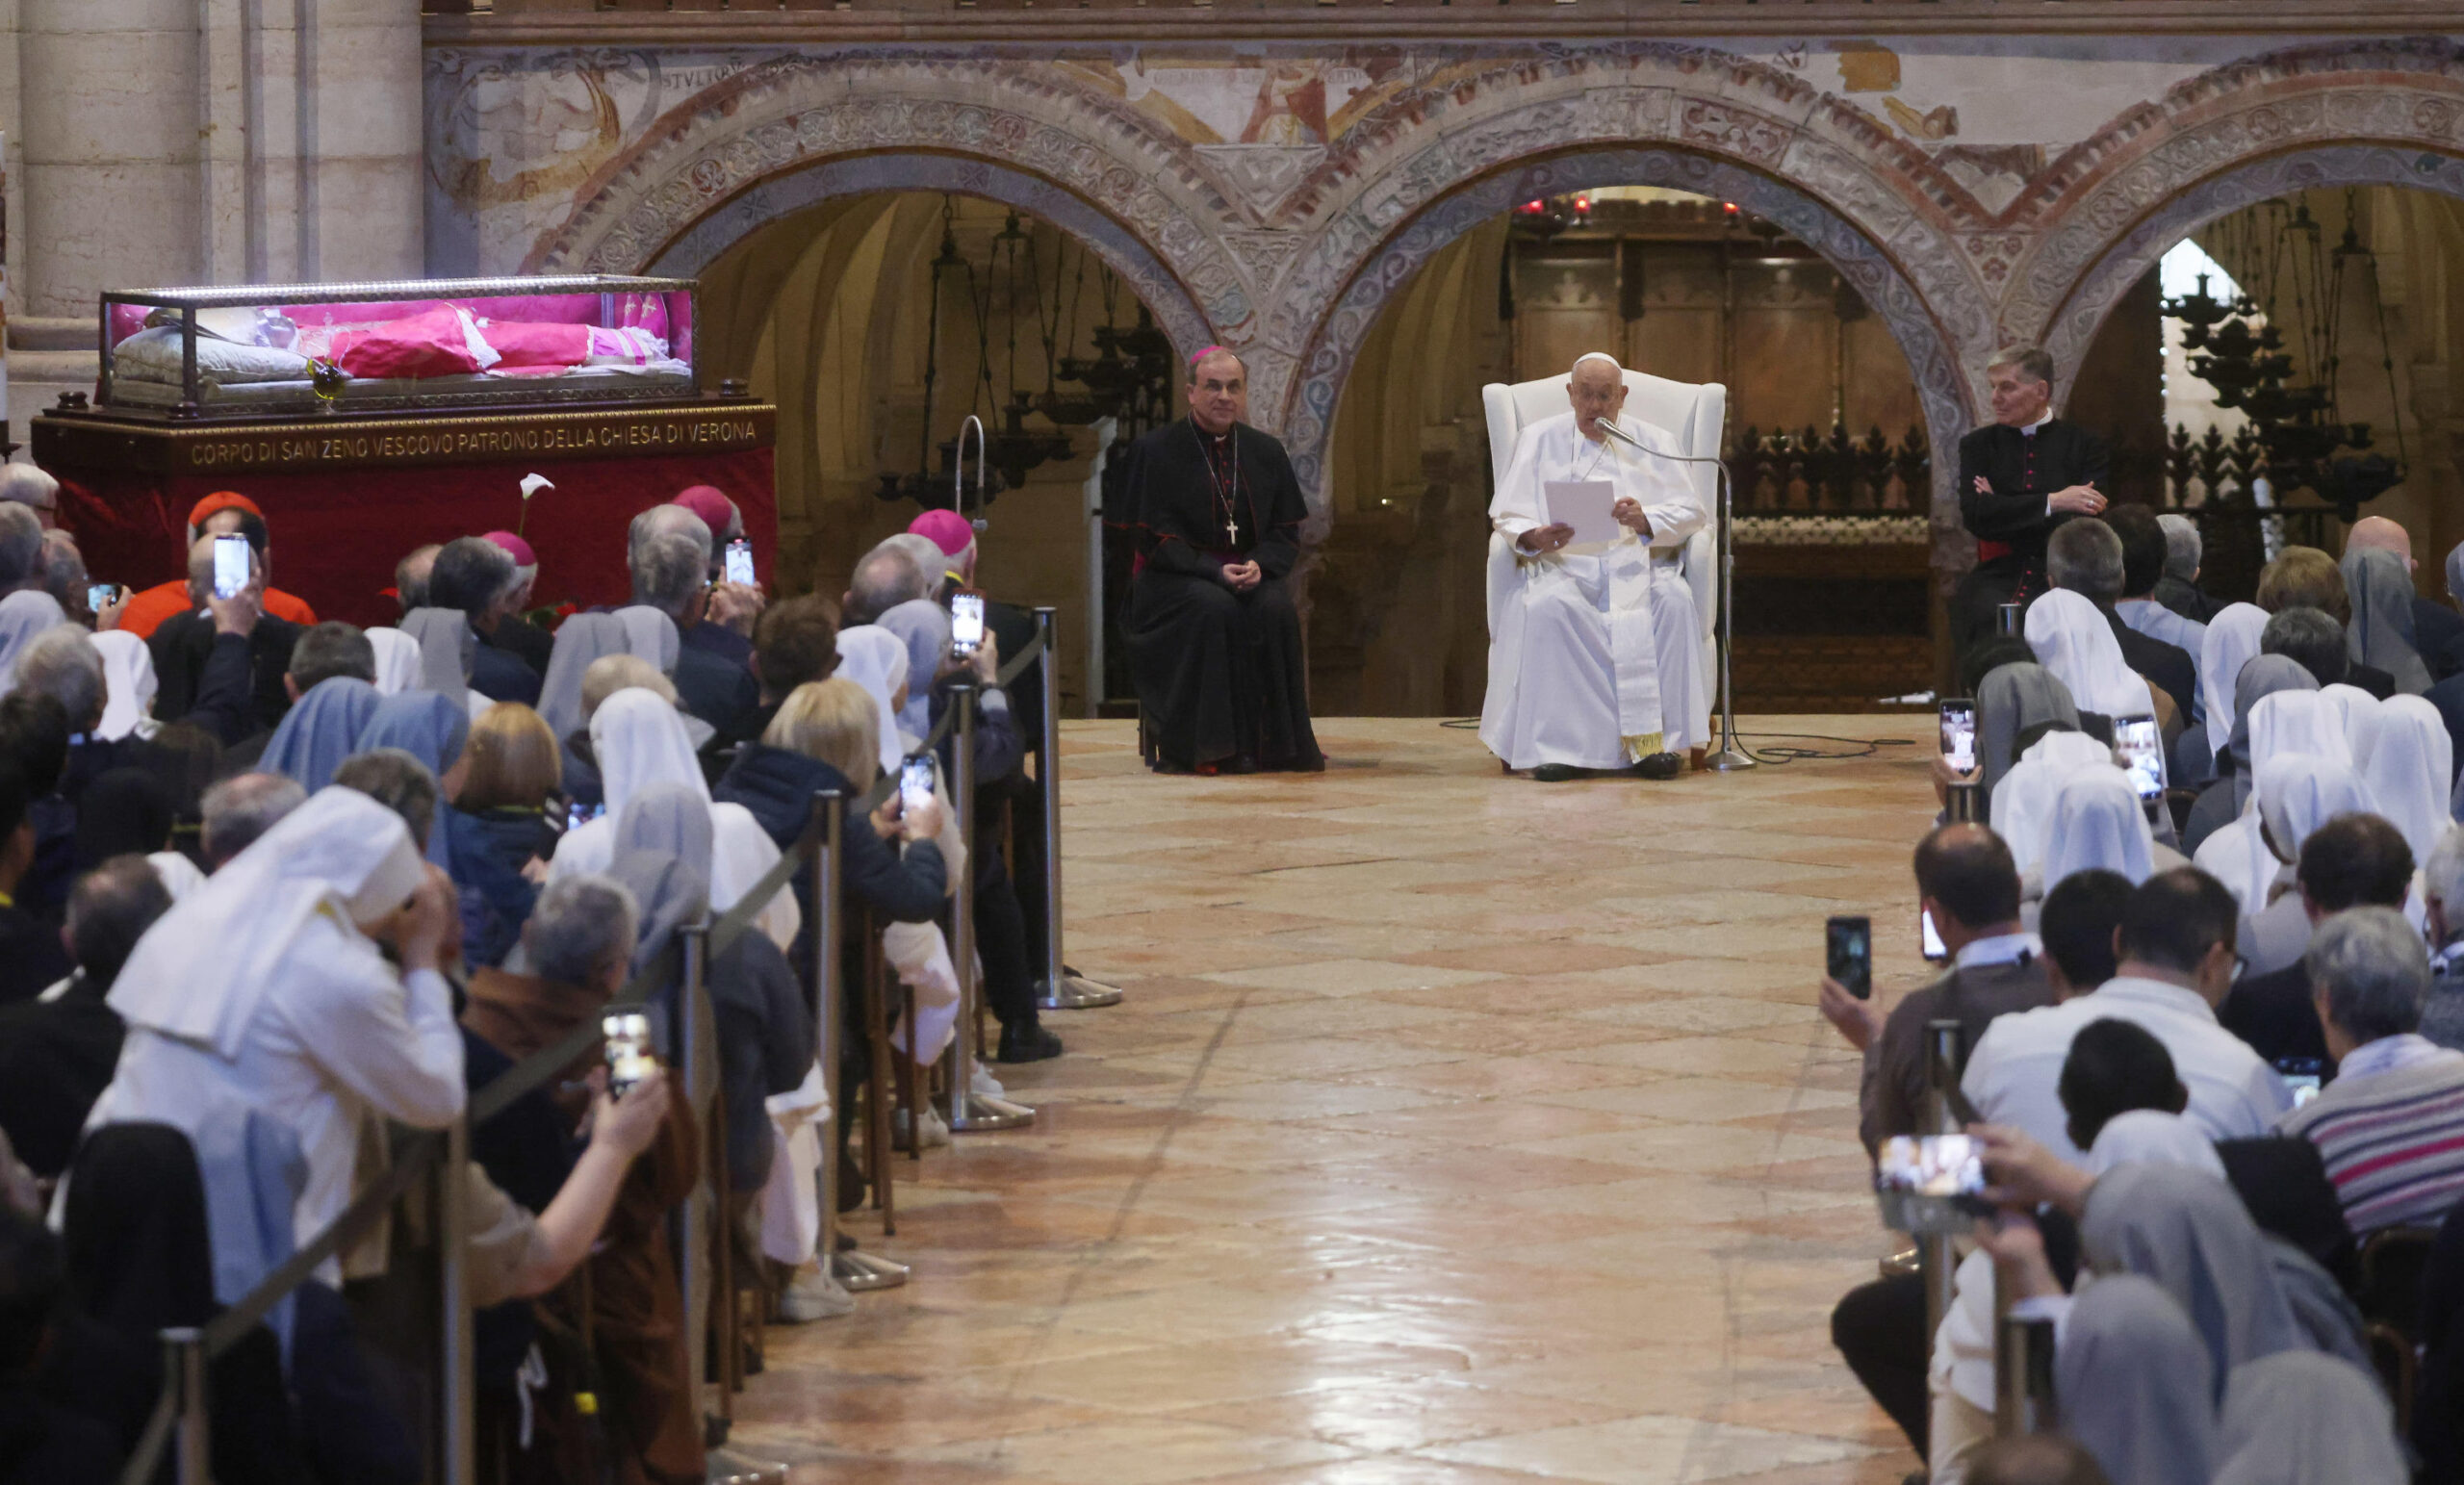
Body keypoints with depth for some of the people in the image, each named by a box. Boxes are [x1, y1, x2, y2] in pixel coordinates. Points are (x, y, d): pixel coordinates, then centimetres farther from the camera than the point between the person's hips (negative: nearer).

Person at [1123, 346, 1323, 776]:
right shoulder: (1157, 451, -1)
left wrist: (1258, 566, -14)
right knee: (1215, 610, -34)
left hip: (1250, 575, 3)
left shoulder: (1266, 453, 10)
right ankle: (1209, 748, -32)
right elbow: (1157, 539, -7)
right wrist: (1215, 572, -21)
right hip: (1175, 579, -3)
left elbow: (1287, 532, 8)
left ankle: (1274, 745, -24)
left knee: (1277, 608, -29)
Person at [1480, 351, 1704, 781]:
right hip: (1563, 566, -1)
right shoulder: (1541, 439, 16)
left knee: (1673, 600, -33)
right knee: (1548, 607, -36)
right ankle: (1559, 743, -36)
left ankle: (1658, 738, -32)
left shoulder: (1652, 443, 17)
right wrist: (1533, 537, -16)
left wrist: (1645, 520, -16)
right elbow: (1506, 515, 8)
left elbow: (1691, 513, 6)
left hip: (1636, 564, 1)